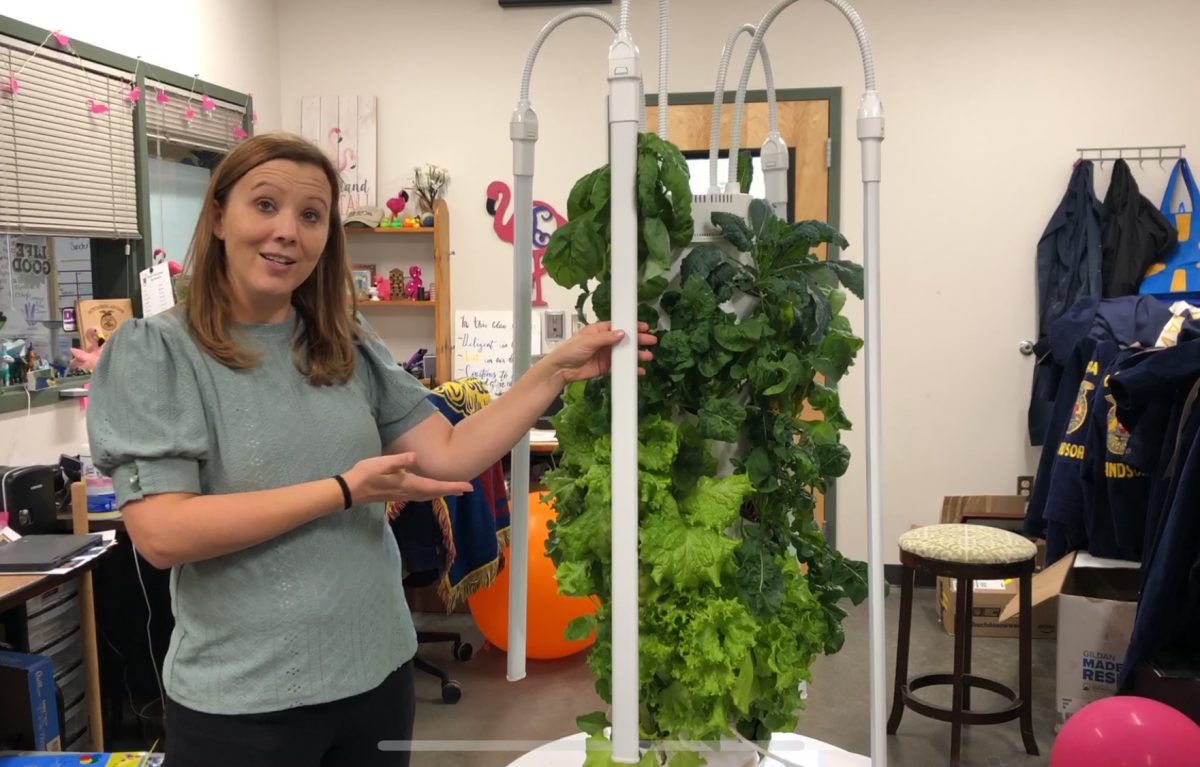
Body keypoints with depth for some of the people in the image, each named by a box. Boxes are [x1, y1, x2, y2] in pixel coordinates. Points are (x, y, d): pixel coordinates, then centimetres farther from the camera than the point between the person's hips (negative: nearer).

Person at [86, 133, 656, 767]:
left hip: (377, 672, 5)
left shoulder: (348, 349, 4)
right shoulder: (154, 351, -9)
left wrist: (556, 369, -9)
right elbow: (161, 533, -19)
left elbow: (449, 454, 0)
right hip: (241, 701, -4)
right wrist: (345, 490, -18)